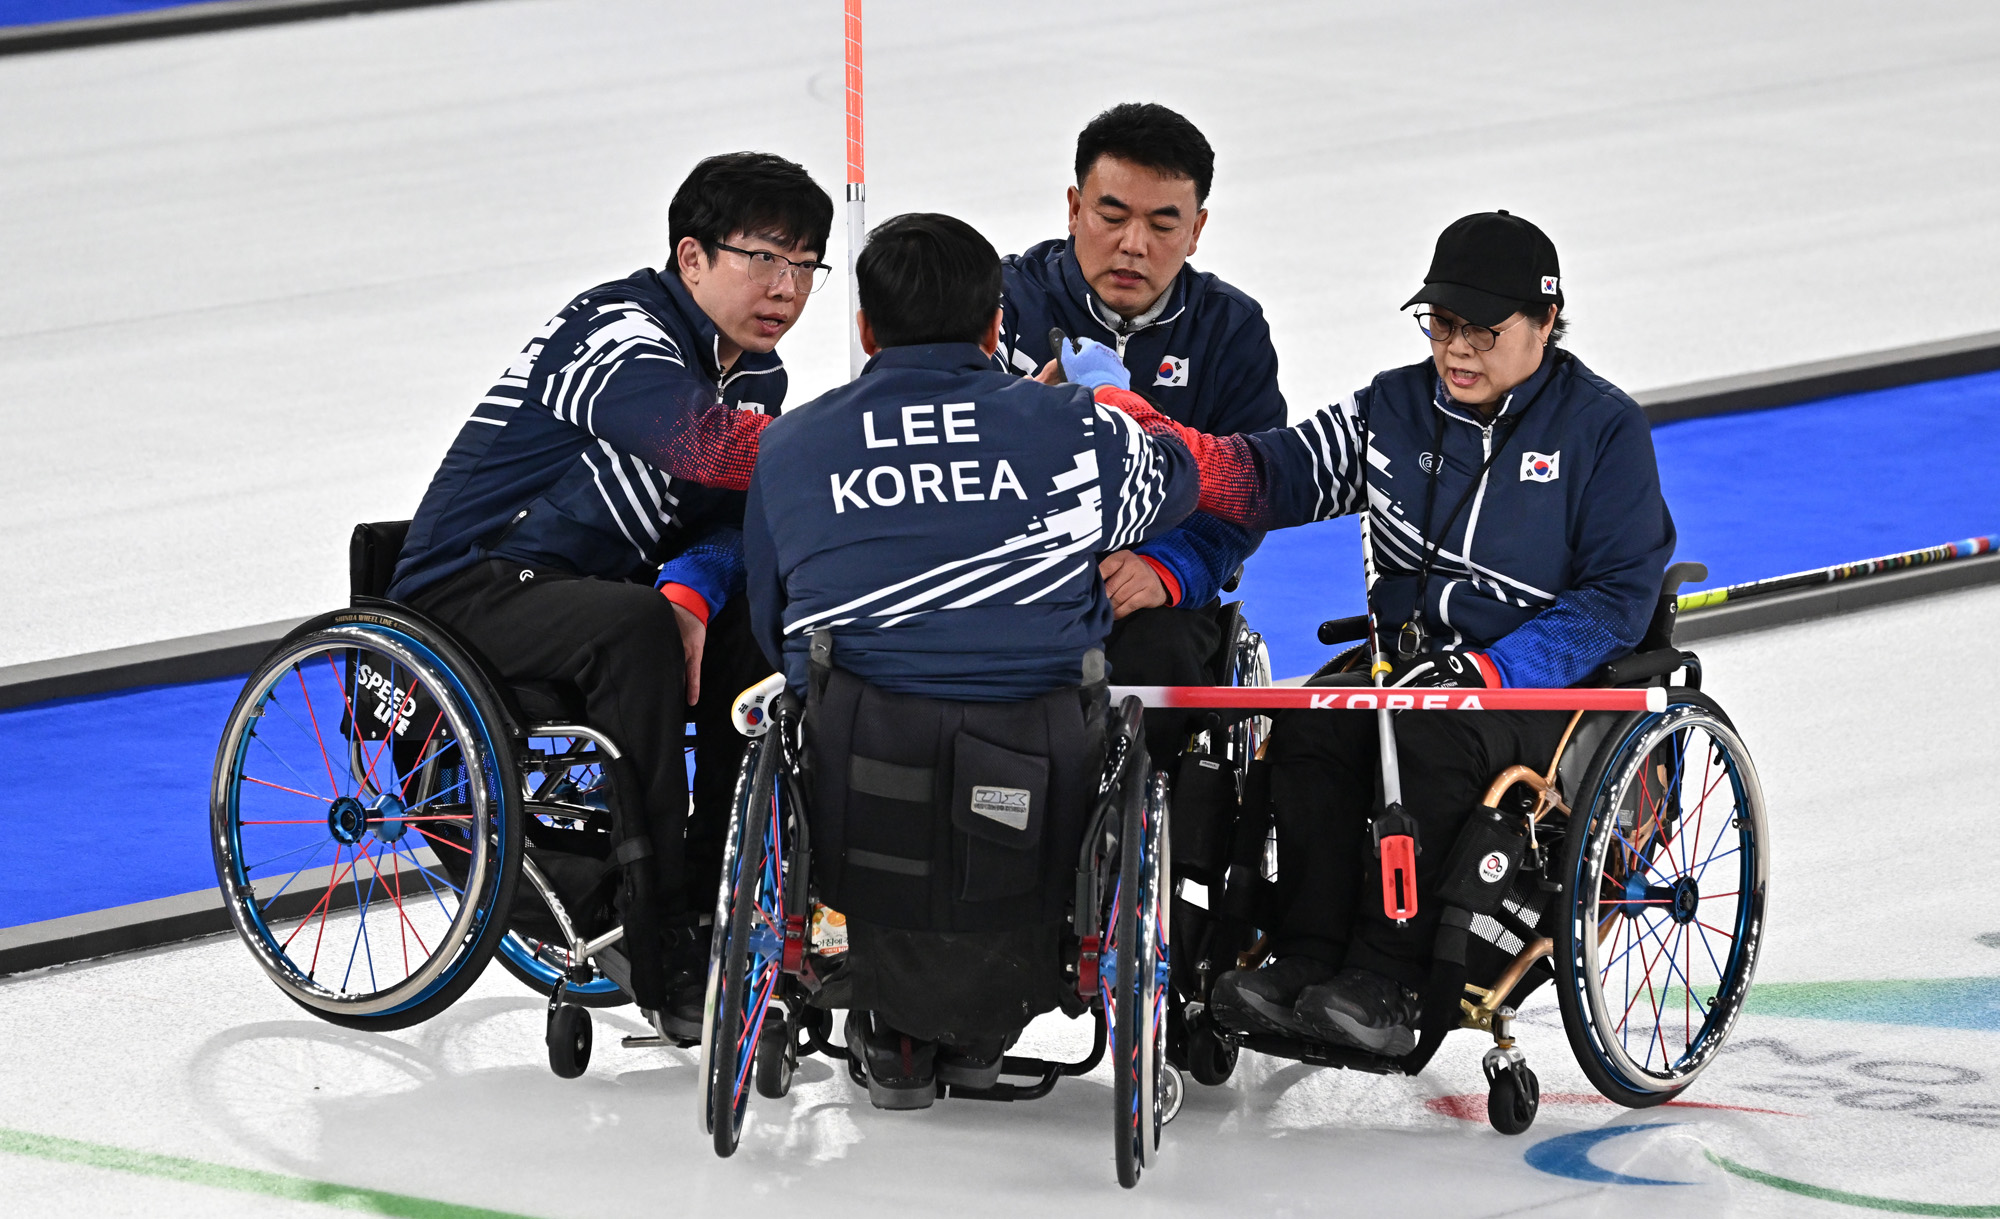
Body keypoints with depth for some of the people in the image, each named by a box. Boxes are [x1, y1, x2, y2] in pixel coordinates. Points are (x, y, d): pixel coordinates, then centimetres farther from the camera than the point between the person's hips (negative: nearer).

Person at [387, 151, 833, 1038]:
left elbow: (739, 518, -1)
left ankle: (725, 908, -5)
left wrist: (692, 591, -24)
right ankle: (664, 956, -33)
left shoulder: (757, 375, 8)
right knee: (632, 628, -34)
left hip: (590, 588, 9)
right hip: (472, 591, -8)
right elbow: (701, 443, -40)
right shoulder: (621, 340, -21)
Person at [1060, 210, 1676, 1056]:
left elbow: (1620, 595, -6)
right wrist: (1157, 440, -17)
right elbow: (1271, 474, 3)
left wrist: (1491, 669, -19)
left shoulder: (1602, 428, -2)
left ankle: (1387, 984, -34)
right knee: (1311, 726, -26)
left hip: (1551, 689, -5)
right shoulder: (1397, 408, 11)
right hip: (1405, 660, 5)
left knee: (1434, 734, -35)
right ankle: (1306, 962, -27)